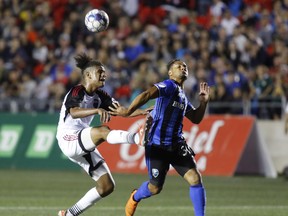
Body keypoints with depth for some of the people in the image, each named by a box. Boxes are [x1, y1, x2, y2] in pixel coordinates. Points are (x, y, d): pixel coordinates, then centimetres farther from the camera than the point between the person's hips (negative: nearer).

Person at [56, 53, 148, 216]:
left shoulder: (100, 96, 13)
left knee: (107, 187, 2)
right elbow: (74, 112, -30)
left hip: (85, 145, 9)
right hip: (68, 139, -9)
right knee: (103, 131, -34)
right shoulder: (77, 91, -10)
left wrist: (143, 112, -11)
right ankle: (140, 138, -58)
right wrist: (97, 110, -45)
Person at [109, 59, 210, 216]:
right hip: (157, 145, -7)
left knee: (195, 179, -10)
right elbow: (147, 95, -25)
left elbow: (196, 119, 28)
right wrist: (128, 111, -36)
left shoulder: (183, 97, 17)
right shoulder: (169, 86, -9)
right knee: (155, 188, 2)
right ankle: (135, 198, 36)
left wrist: (203, 102, 13)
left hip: (177, 145, 7)